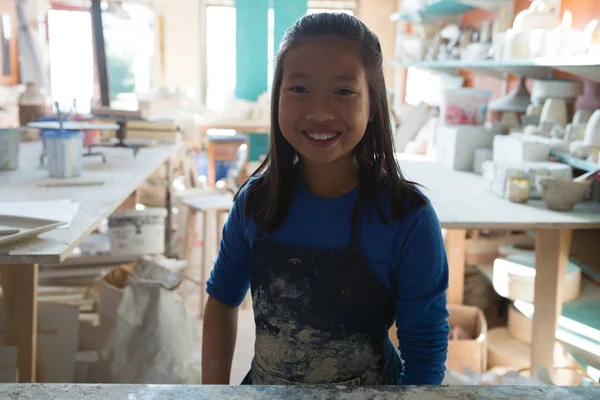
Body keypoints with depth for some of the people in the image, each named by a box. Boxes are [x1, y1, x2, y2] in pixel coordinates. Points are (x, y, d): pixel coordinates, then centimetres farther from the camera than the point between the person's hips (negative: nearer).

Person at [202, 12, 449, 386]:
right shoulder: (255, 201, -12)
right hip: (262, 381, 3)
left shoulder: (408, 218, -23)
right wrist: (214, 384, -4)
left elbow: (425, 357, -16)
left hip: (368, 383, -2)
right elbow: (223, 297, 2)